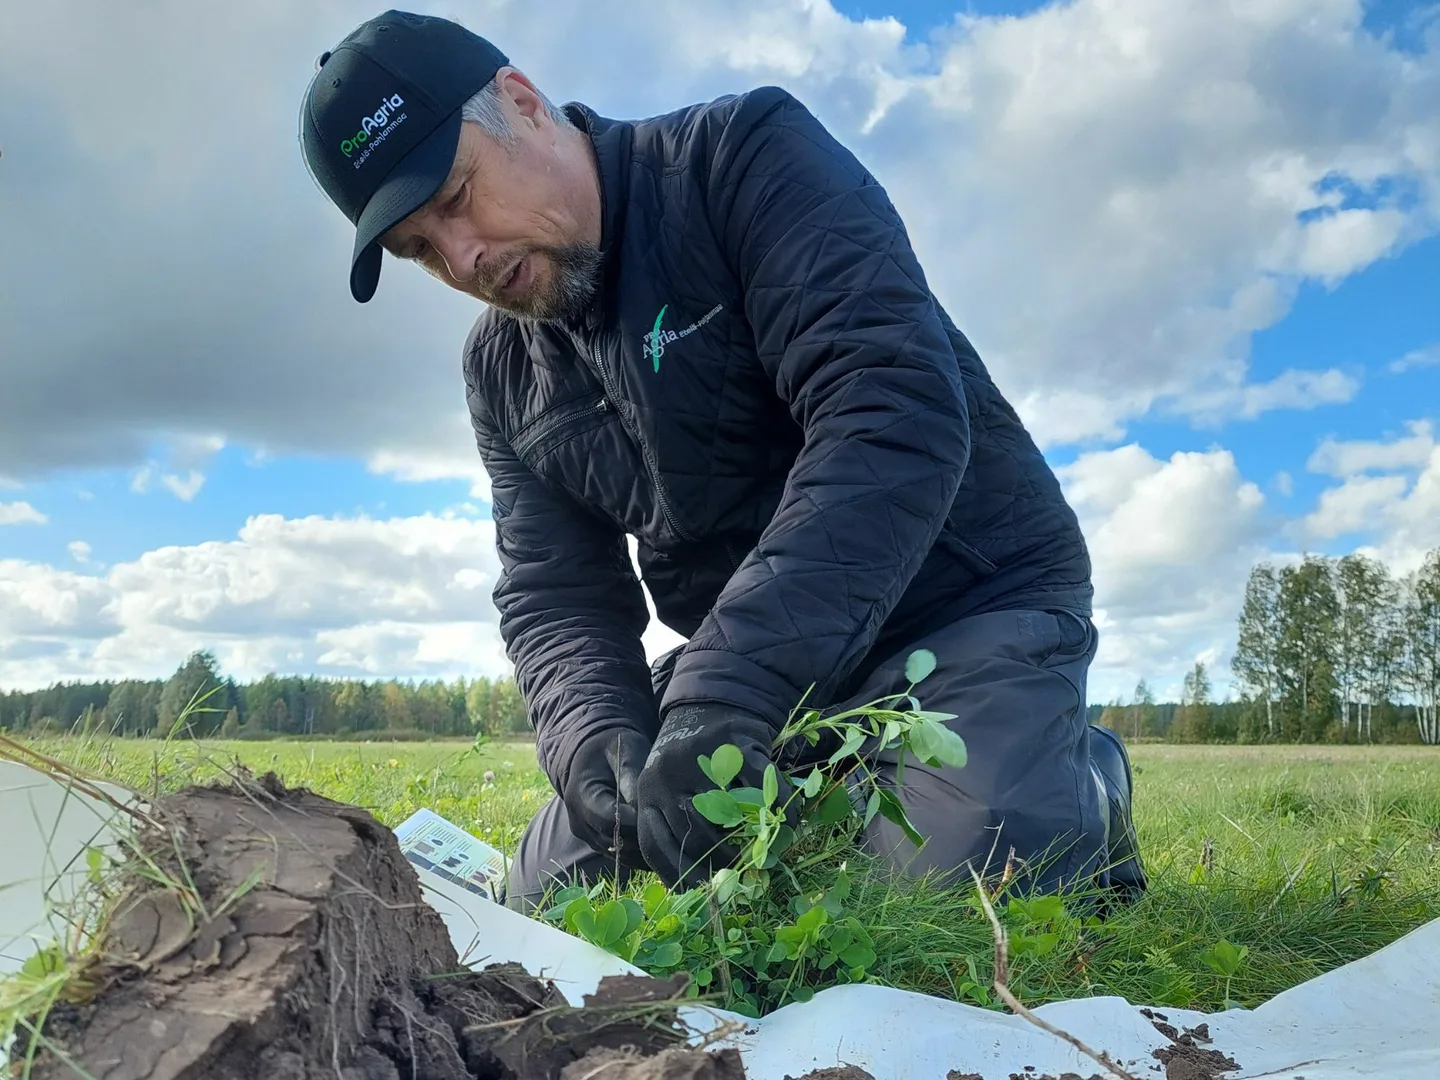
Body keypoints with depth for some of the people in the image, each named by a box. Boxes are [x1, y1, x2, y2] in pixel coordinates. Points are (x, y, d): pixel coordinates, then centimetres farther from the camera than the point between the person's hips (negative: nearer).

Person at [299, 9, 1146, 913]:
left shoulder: (750, 156, -16)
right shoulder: (500, 369, 4)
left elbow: (896, 414, -29)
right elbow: (555, 596, 0)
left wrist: (726, 693, -38)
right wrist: (598, 739, -24)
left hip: (971, 601, -6)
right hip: (753, 667, 7)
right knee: (552, 893, 3)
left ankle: (1081, 788, 6)